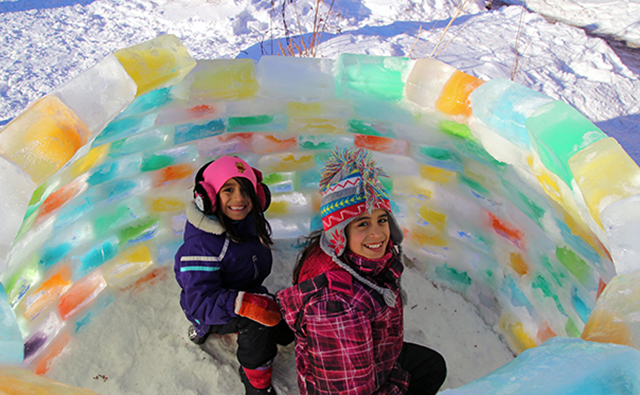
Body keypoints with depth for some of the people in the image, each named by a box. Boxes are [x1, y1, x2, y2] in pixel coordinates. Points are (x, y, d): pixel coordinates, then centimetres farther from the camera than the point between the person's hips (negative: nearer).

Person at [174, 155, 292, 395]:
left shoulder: (250, 221, -12)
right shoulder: (200, 245, -34)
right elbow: (201, 302, -35)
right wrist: (245, 303, -50)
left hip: (248, 291, 8)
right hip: (206, 310, -8)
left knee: (286, 330, 15)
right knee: (261, 317, -34)